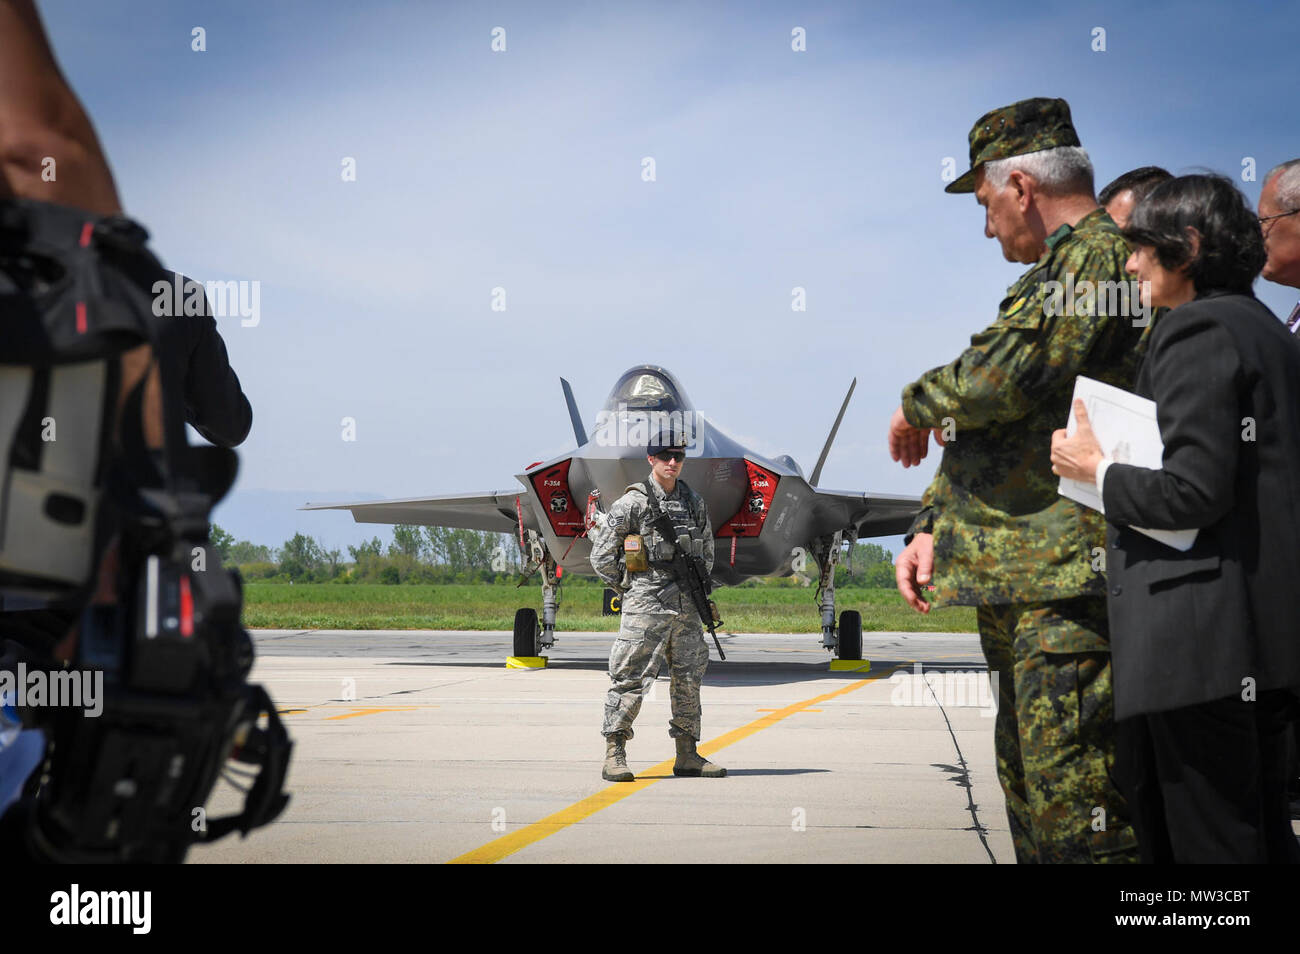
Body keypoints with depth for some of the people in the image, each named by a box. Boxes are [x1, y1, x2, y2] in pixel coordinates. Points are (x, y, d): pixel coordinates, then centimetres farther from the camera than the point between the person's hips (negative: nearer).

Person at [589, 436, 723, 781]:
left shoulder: (694, 503, 12)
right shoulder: (632, 503, -5)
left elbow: (707, 553, 25)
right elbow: (601, 557, -1)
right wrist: (630, 588, 0)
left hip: (686, 608, 6)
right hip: (645, 608, -6)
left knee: (689, 679, 9)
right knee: (631, 679, -7)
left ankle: (687, 756, 18)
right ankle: (614, 756, -4)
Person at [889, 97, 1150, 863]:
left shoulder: (1100, 255, -9)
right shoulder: (1056, 272, 23)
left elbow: (1001, 376, -21)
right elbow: (986, 421, 24)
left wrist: (919, 405, 0)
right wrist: (930, 527, 12)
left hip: (1073, 578, -11)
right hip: (1017, 582, 11)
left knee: (1075, 804, -15)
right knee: (1030, 798, 14)